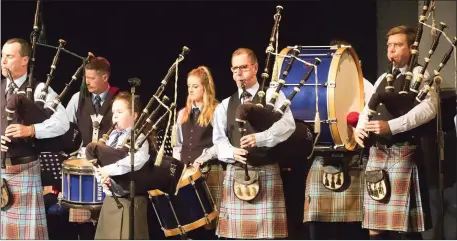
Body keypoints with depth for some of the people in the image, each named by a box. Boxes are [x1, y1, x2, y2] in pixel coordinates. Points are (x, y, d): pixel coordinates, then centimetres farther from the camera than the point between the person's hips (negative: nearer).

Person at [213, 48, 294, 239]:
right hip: (235, 173, 4)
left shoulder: (272, 95, 4)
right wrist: (232, 152, -15)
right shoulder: (225, 105, 16)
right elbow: (219, 139, 7)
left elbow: (287, 125, -11)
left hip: (266, 172, -3)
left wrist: (259, 138, -26)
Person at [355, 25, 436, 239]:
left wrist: (391, 126, -24)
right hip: (376, 153, 7)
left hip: (403, 153, -7)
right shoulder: (382, 79, 21)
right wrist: (359, 128, -4)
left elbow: (428, 108, -17)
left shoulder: (419, 75, -1)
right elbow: (368, 110, 20)